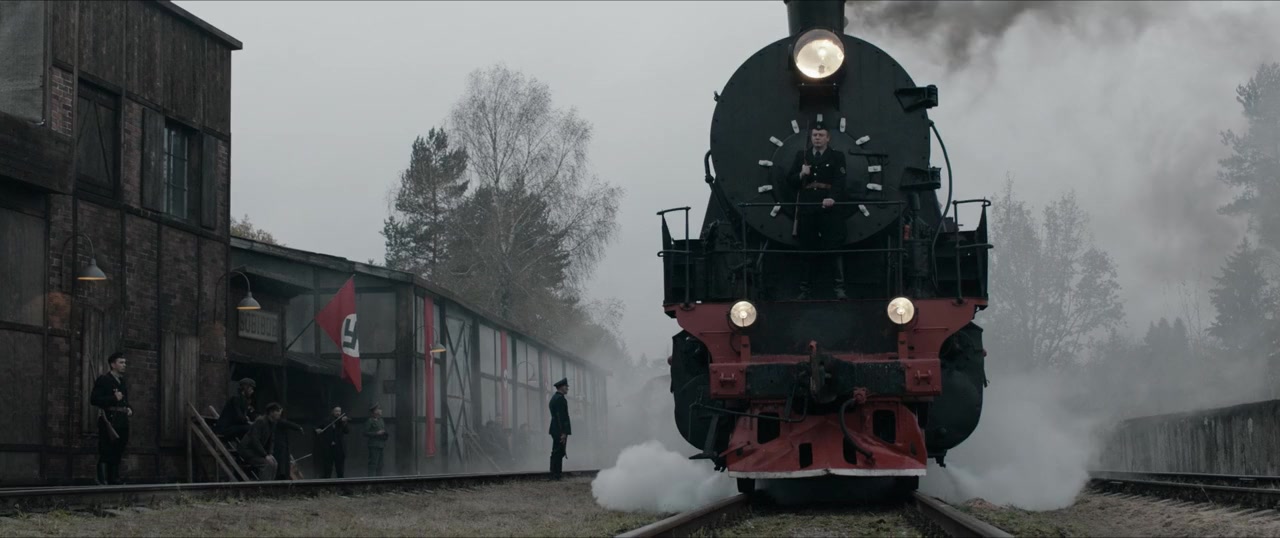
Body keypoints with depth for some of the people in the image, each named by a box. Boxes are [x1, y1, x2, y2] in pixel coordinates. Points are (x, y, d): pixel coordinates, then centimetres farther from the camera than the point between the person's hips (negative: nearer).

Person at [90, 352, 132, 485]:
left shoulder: (122, 382, 21)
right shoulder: (103, 380, -3)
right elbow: (94, 399, -12)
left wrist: (129, 409, 12)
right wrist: (114, 399, -17)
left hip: (122, 423, 8)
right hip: (109, 422, -8)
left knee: (117, 455, 8)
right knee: (105, 455, -10)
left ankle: (114, 479, 12)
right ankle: (102, 480, -11)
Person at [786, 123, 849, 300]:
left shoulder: (837, 157, 7)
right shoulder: (801, 156, 16)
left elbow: (839, 181, -6)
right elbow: (790, 182, 14)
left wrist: (832, 198, -24)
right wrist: (801, 175, -7)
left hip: (830, 208, -2)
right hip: (807, 209, 3)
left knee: (835, 247, -9)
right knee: (808, 250, 4)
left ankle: (839, 288, -11)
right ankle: (804, 289, 9)